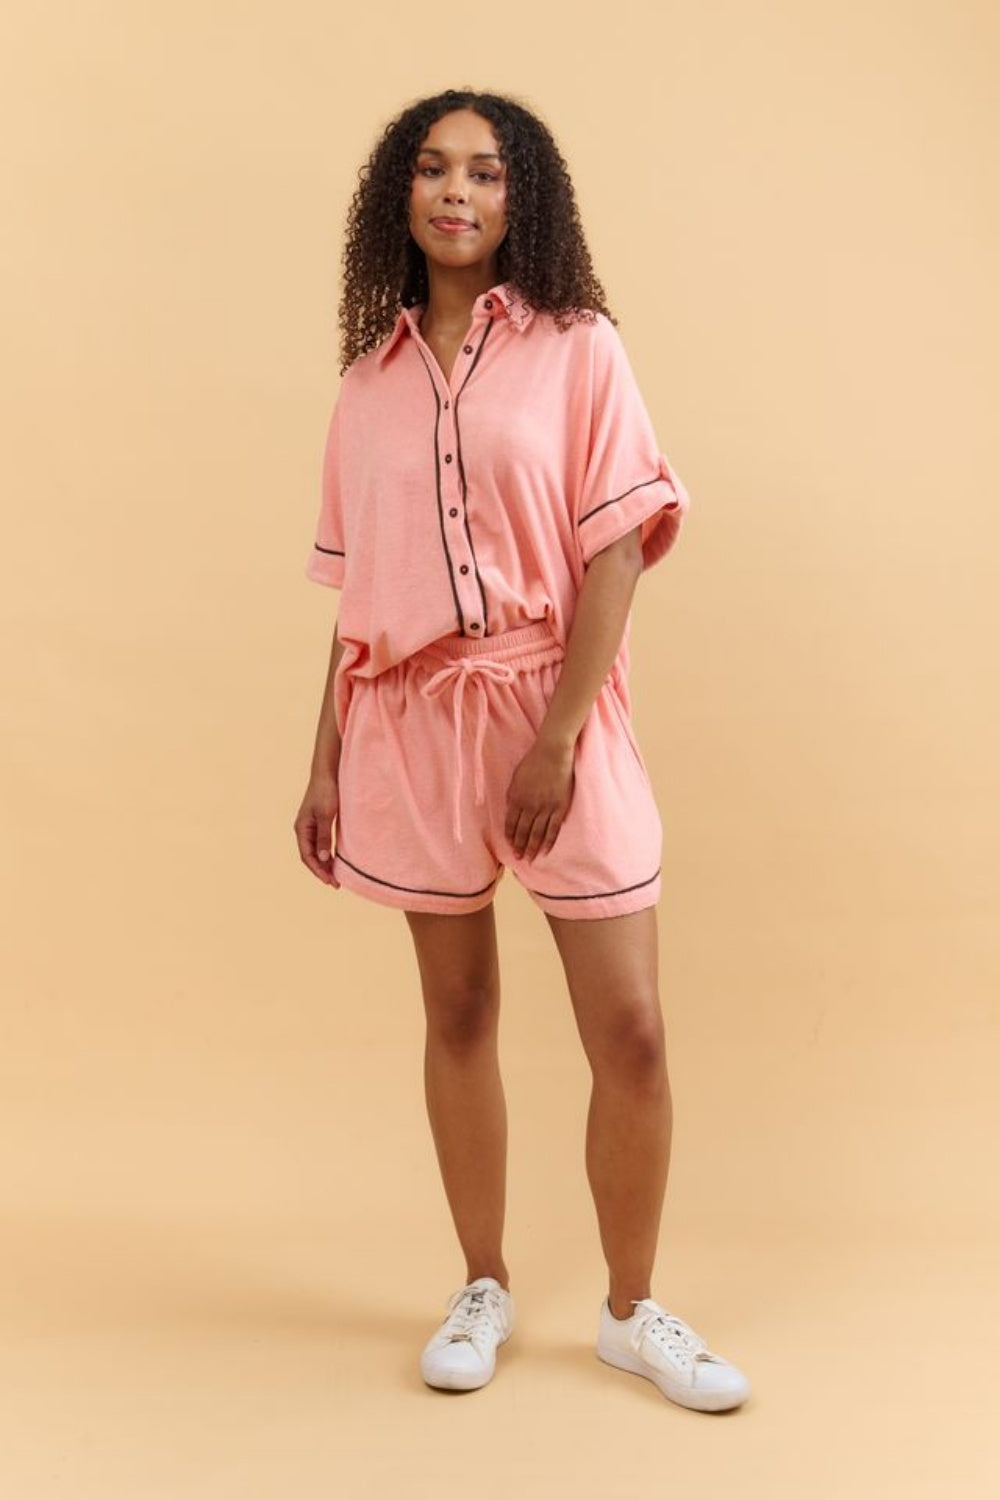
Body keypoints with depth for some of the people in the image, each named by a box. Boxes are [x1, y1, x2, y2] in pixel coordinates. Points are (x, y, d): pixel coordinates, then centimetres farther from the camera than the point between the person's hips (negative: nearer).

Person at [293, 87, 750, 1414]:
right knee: (458, 1012, 11)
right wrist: (325, 764, 7)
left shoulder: (576, 349, 0)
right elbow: (356, 593, 10)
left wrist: (557, 740, -14)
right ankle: (484, 1289, 27)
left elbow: (617, 554, -7)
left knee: (631, 1032, -2)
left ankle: (632, 1311, 17)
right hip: (413, 720, 3)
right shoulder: (370, 379, 9)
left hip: (556, 713, -2)